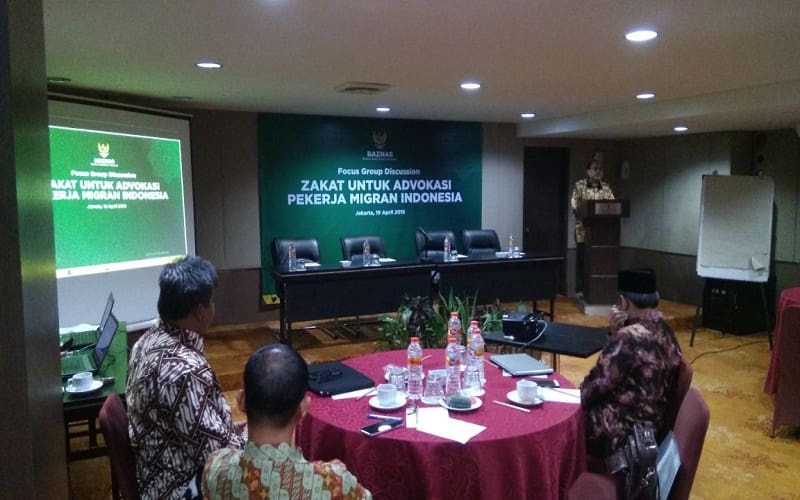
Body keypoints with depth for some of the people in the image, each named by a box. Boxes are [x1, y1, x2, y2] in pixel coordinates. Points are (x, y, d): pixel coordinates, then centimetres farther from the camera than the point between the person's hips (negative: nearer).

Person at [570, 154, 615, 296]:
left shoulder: (606, 187, 11)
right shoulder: (579, 186, 0)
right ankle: (580, 289, 8)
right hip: (584, 229, -3)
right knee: (582, 260, 0)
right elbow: (575, 205, -7)